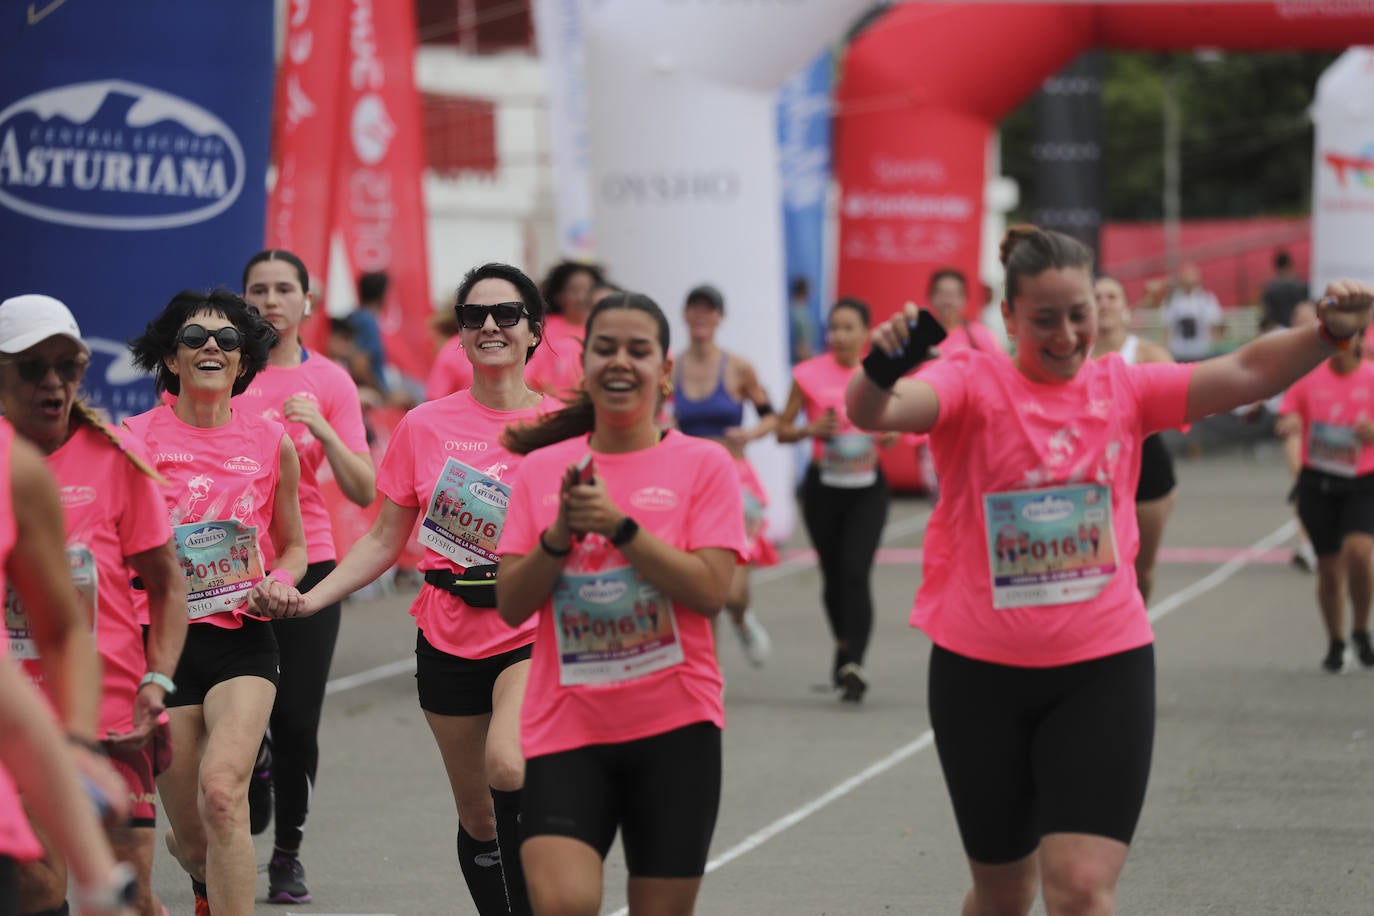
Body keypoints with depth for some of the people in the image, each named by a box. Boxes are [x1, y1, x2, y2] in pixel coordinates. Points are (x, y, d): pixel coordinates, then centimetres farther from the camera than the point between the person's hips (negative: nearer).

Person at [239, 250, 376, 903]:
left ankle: (288, 854, 16)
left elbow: (364, 491, -1)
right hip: (231, 565, 0)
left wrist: (321, 428, -13)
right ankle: (256, 766, 25)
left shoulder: (329, 381, 3)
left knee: (297, 720, -1)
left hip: (307, 563, 0)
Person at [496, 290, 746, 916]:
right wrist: (560, 533, -12)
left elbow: (710, 591, -11)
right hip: (565, 724, 1)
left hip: (675, 725, -1)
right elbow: (511, 605, 3)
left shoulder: (703, 464, 0)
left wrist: (619, 526, -18)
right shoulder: (542, 469, 7)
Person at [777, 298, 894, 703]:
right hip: (823, 486, 1)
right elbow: (781, 430, 3)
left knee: (856, 570, -16)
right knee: (833, 574, 10)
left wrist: (889, 434, -7)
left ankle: (853, 664, -20)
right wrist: (811, 430, -15)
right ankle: (844, 647, 34)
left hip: (867, 486, -1)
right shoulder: (809, 375, -2)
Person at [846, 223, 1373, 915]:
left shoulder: (1123, 387, 2)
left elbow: (1246, 371, -6)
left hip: (1102, 672, 1)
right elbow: (876, 412, -24)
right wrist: (879, 371, -48)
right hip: (981, 673, -1)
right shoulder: (975, 384, -6)